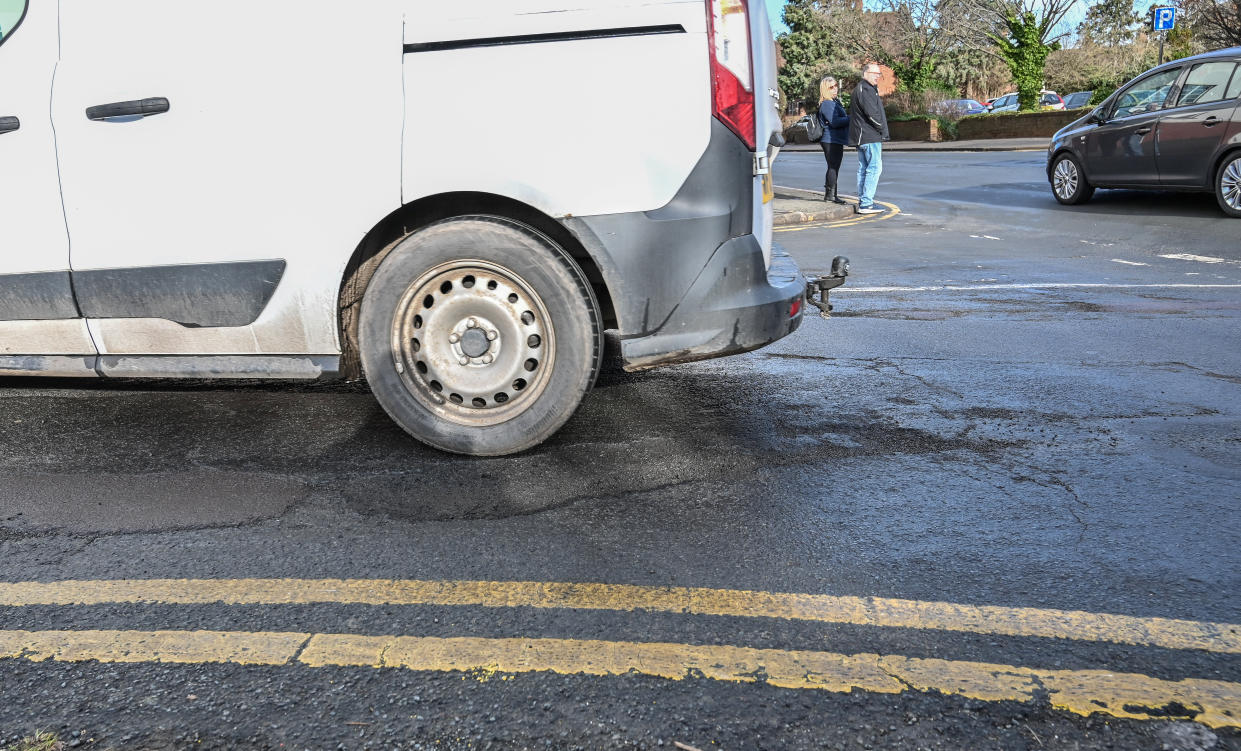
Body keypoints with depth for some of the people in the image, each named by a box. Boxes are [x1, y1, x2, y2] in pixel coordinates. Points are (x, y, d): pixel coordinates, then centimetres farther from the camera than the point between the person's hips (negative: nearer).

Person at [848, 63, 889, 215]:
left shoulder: (860, 89, 22)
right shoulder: (865, 90, -12)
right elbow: (872, 114, -19)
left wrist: (881, 130, 16)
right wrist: (883, 130, -8)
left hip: (861, 138, 11)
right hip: (870, 136, -11)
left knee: (863, 169, 11)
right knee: (875, 168, -11)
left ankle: (862, 202, 14)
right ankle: (866, 203, -16)